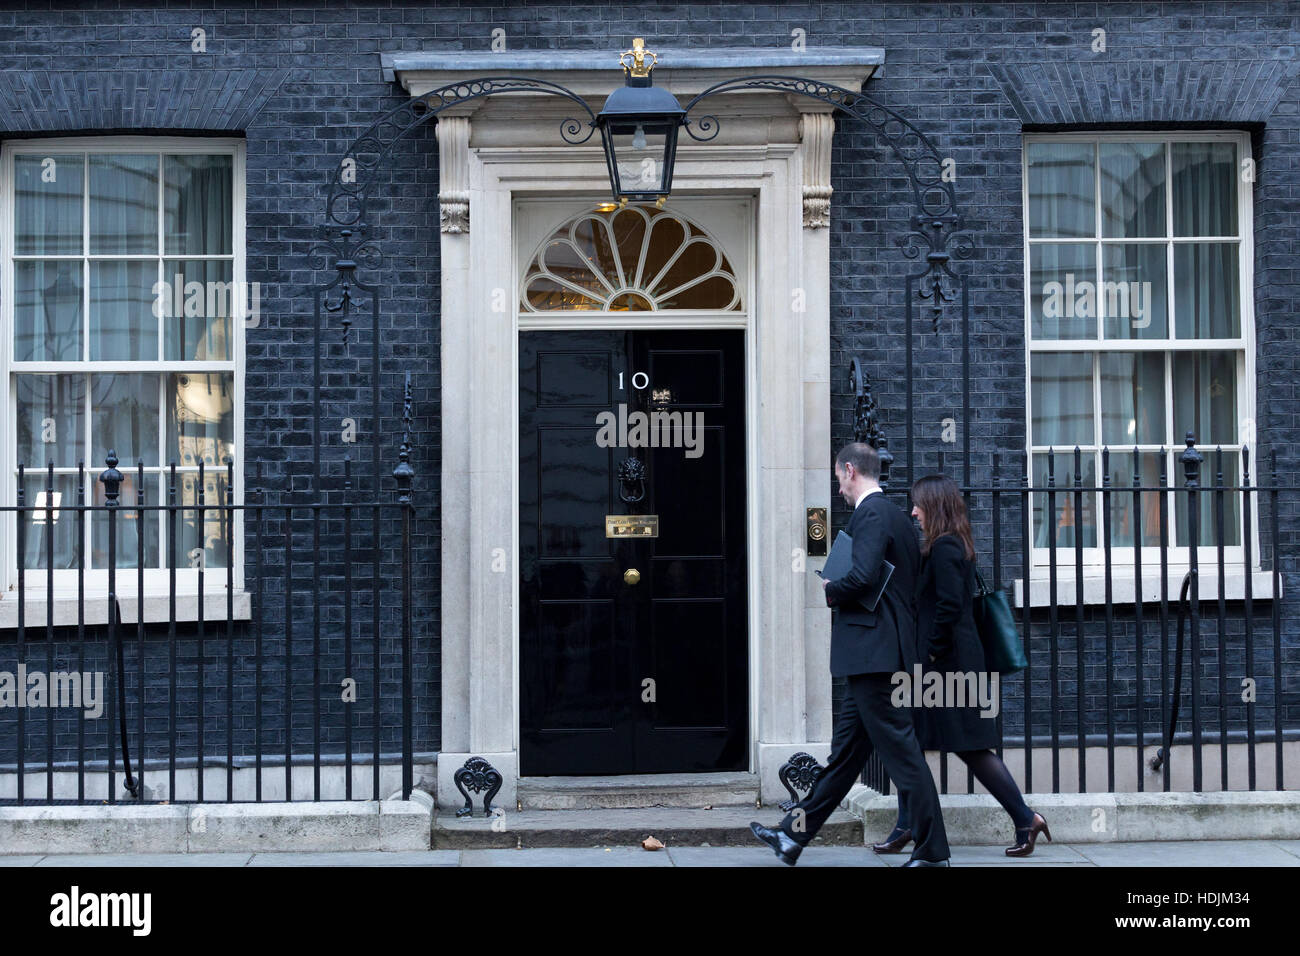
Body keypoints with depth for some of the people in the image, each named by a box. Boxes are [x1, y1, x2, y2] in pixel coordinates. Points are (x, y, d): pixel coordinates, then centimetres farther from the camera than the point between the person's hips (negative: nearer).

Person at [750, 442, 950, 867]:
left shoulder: (871, 513, -12)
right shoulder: (895, 514, 18)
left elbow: (863, 577, -26)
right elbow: (910, 586, 21)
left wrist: (829, 591, -6)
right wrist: (840, 594, 17)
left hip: (873, 652, -11)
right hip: (882, 653, 11)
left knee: (900, 750, -5)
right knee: (845, 751, 13)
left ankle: (932, 851, 1)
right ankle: (795, 835, 21)